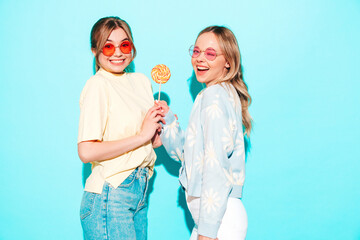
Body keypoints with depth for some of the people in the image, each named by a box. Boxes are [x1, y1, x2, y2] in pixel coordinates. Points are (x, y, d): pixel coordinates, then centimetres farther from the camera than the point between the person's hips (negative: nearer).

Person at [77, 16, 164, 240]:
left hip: (139, 191, 7)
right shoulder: (98, 85, -12)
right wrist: (141, 136, -15)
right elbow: (86, 151, -21)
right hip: (109, 196, -7)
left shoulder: (141, 81, 10)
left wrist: (162, 133, -3)